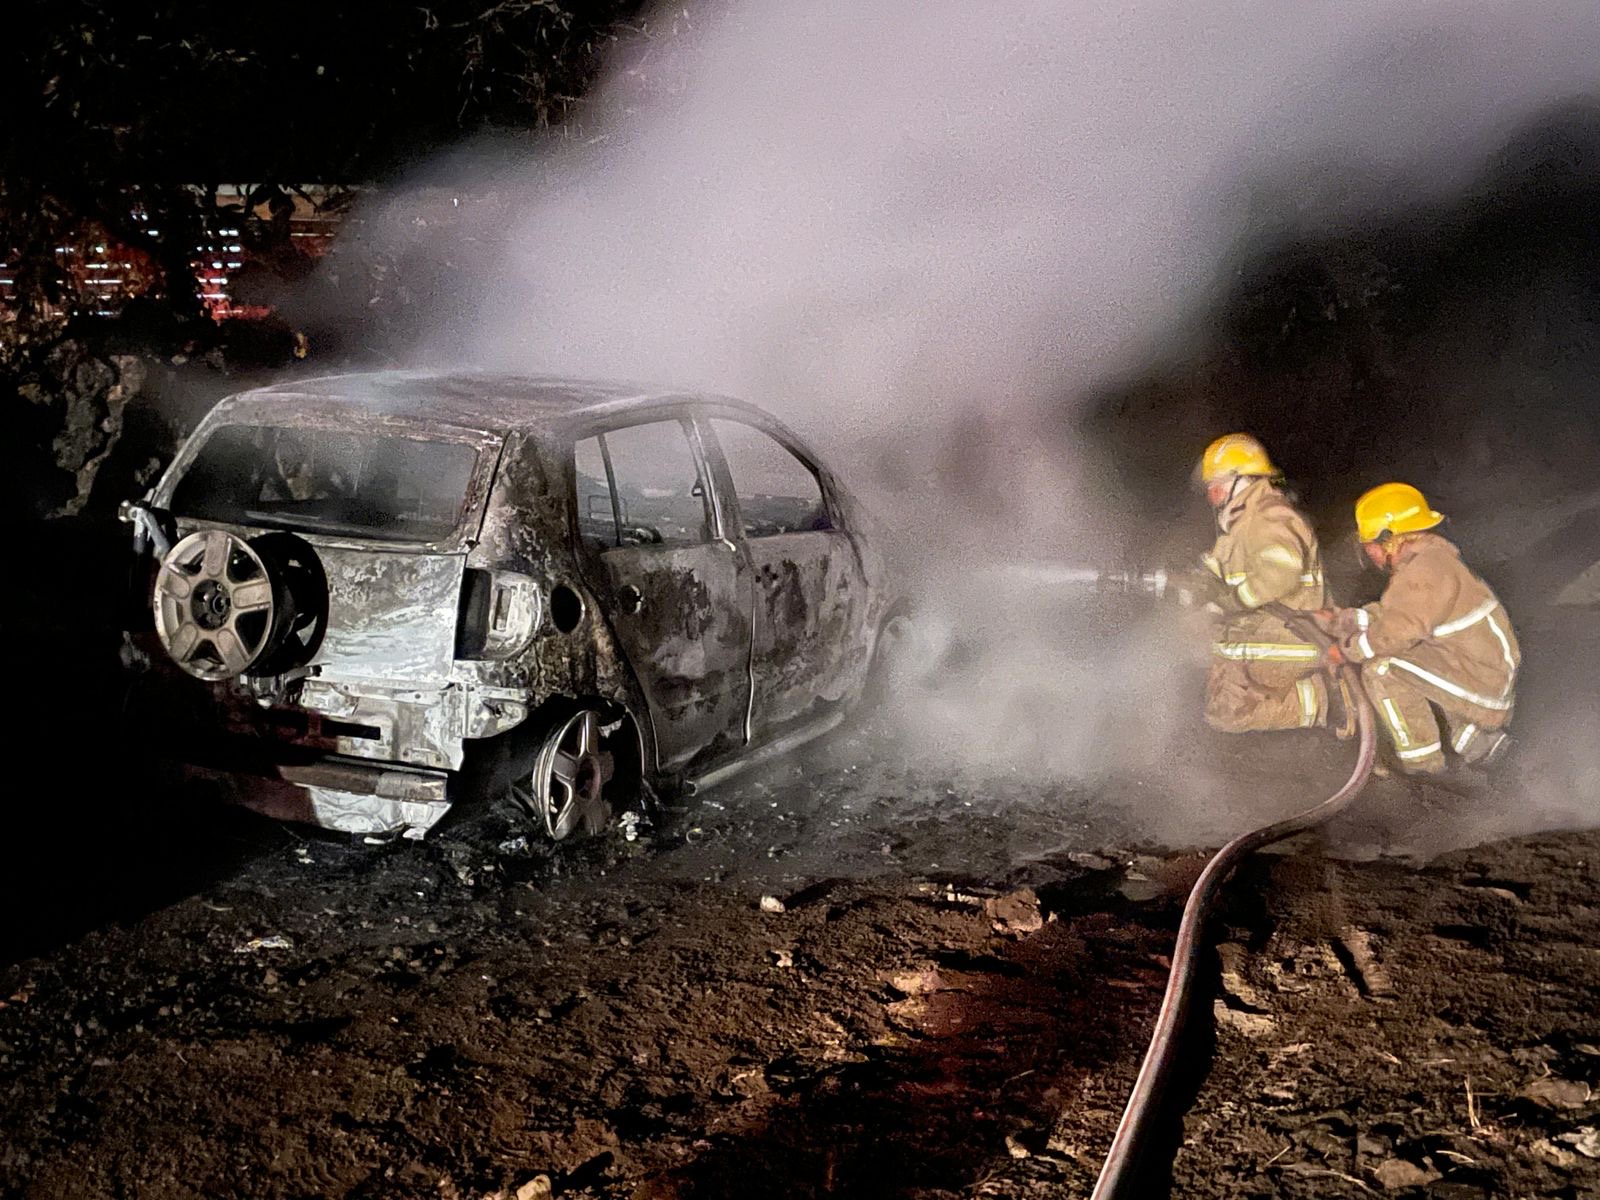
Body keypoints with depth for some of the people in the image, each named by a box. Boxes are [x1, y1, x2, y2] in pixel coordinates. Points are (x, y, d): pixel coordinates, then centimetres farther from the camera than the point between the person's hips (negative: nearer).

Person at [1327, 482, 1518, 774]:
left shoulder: (1424, 572, -20)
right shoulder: (1427, 555, 11)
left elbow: (1393, 632, -23)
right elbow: (1389, 614, 16)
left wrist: (1346, 651, -9)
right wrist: (1337, 618, 12)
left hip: (1480, 686, -10)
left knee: (1380, 669, -16)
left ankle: (1421, 758, -2)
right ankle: (1470, 736, 21)